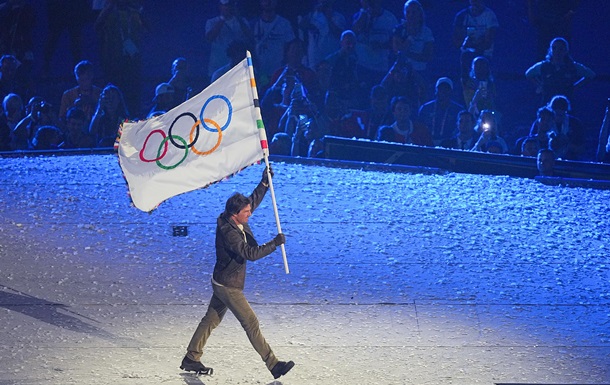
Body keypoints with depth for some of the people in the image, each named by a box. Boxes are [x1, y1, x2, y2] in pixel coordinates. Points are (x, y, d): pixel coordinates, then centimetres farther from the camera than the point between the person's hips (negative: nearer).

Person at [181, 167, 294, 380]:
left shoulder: (233, 221, -3)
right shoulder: (228, 232, -30)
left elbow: (254, 200, 12)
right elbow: (250, 254, -35)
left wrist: (264, 182, 2)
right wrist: (275, 243, -32)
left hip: (223, 282, 10)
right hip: (228, 287, -10)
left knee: (211, 320, 17)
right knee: (251, 323, -4)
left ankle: (191, 359, 25)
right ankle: (273, 364, 1)